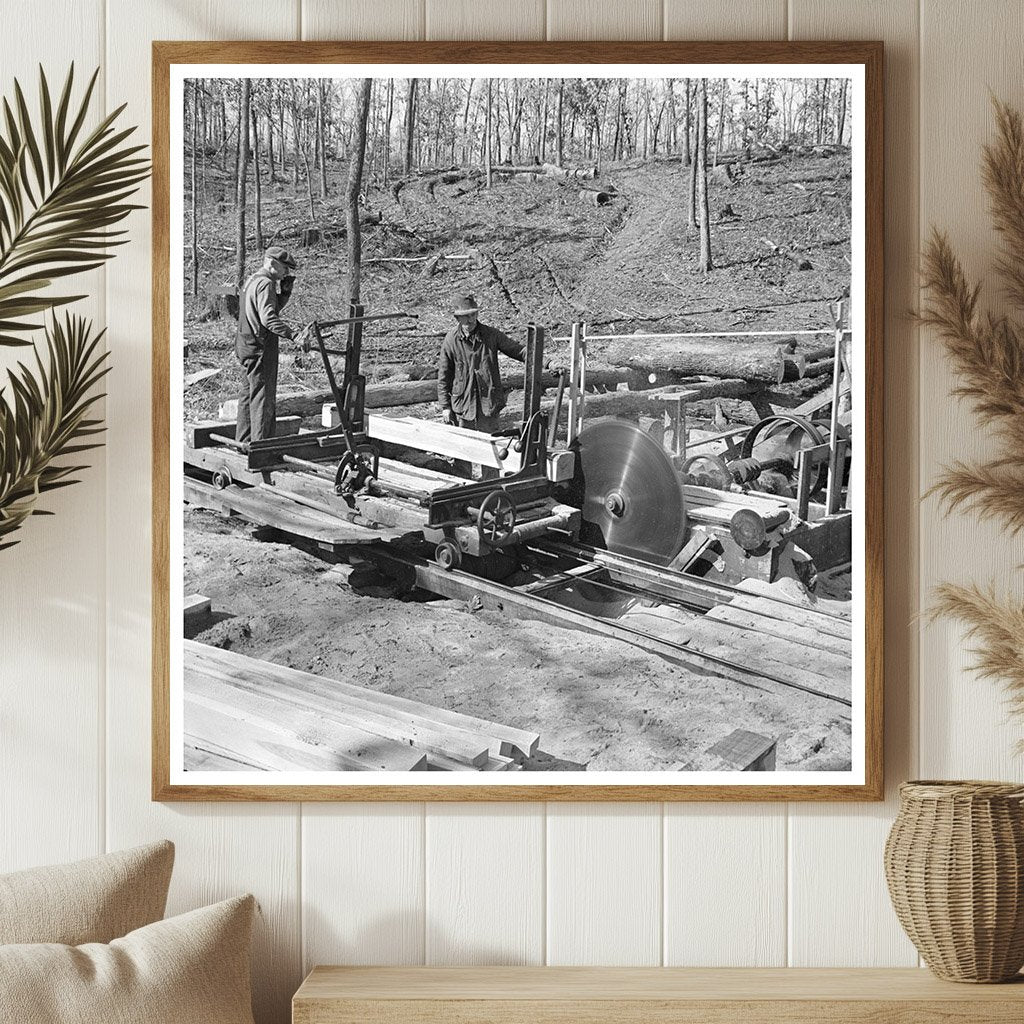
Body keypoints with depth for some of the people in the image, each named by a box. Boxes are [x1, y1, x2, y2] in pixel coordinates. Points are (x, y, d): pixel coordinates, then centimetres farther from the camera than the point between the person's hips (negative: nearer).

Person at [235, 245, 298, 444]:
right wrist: (292, 334, -33)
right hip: (260, 348, -10)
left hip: (246, 346, 10)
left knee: (248, 394, 16)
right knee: (263, 398, -7)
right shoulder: (265, 284, -15)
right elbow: (268, 318, -27)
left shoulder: (251, 281, 17)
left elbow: (276, 306, 20)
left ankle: (243, 442, 22)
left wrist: (286, 286, 9)